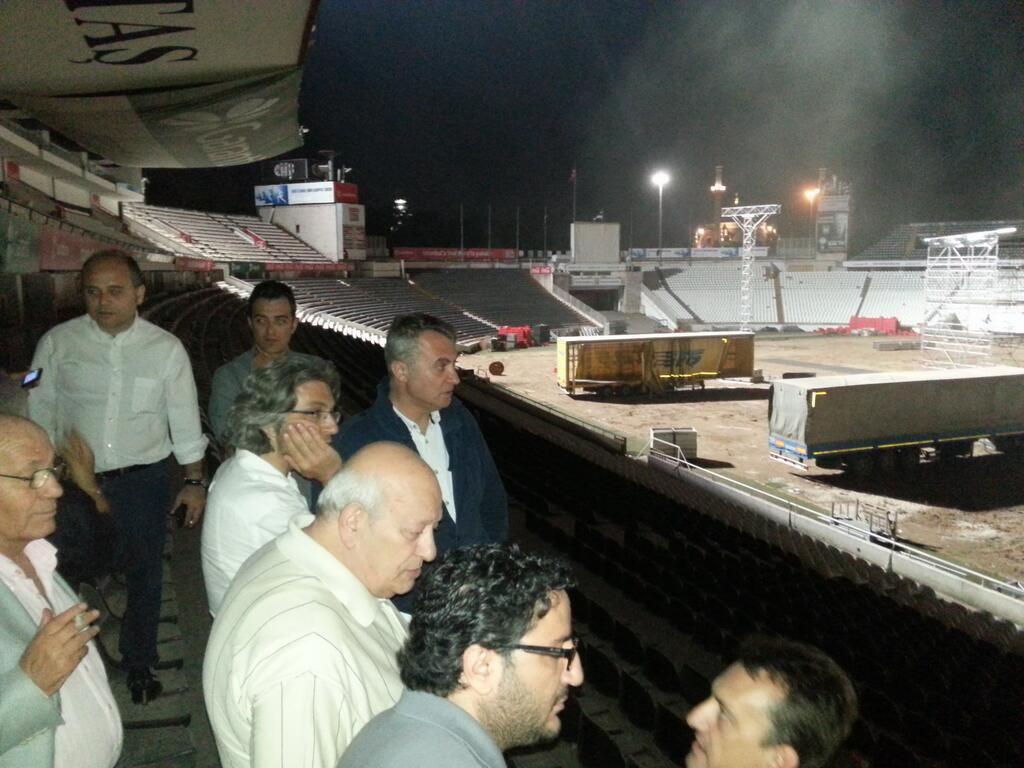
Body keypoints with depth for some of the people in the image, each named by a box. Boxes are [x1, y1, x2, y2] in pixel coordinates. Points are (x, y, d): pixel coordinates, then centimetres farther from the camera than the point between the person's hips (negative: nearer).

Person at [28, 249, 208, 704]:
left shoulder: (166, 349, -3)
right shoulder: (58, 343, -2)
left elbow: (185, 421, 2)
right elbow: (40, 413, 6)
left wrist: (195, 482, 3)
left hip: (144, 479, 0)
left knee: (144, 575, 12)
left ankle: (139, 665, 34)